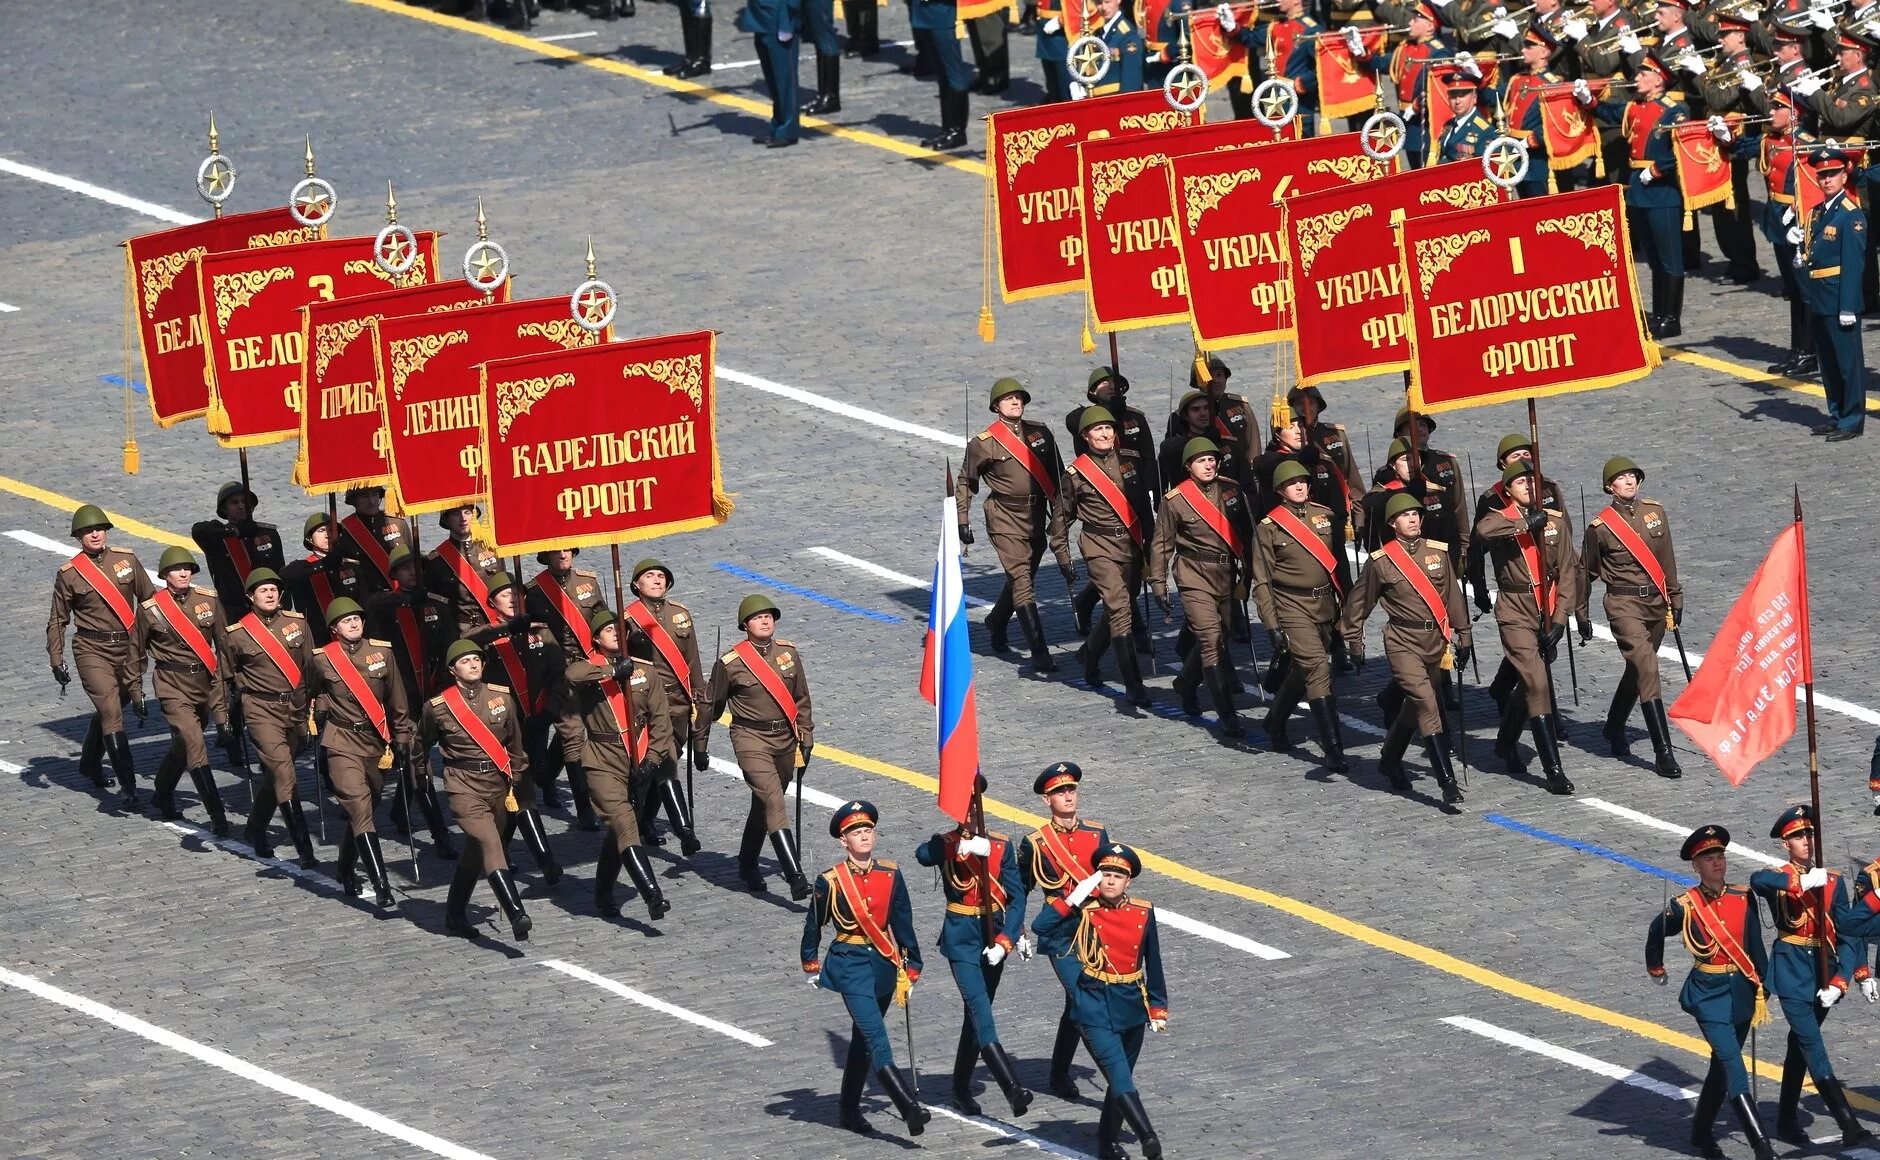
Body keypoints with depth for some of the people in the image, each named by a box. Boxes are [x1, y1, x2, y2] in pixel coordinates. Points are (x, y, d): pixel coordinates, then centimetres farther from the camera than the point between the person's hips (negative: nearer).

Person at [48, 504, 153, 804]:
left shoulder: (126, 559, 2)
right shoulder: (69, 574, -4)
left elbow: (148, 599, 12)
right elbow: (57, 621, 3)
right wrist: (56, 661, -2)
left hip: (128, 647, 4)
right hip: (92, 652, -4)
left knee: (112, 707, 17)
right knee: (111, 712, -14)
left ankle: (90, 761, 43)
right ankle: (127, 785, -17)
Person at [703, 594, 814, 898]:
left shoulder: (788, 653, 5)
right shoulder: (730, 663, -8)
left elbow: (801, 699, 15)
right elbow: (711, 705, 3)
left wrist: (806, 737, 12)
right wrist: (699, 746, 9)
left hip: (785, 739, 5)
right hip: (751, 740, -5)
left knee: (764, 805, 17)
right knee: (773, 803, -18)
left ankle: (747, 865, 36)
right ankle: (796, 878, -25)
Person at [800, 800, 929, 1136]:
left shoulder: (890, 876, 2)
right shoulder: (831, 882, -7)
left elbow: (903, 923, 7)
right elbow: (814, 924, 6)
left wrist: (909, 970, 7)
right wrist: (811, 966, 15)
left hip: (884, 963, 5)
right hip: (850, 966, -5)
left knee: (863, 1039, 16)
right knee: (877, 1040, -15)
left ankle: (850, 1108, 30)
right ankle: (910, 1108, -26)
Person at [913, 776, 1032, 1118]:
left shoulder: (1001, 846, 2)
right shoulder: (946, 844, -4)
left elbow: (1017, 897, -1)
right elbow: (922, 854, -28)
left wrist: (1004, 941, -14)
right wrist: (968, 846, -42)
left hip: (992, 935, 4)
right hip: (960, 938, -4)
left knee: (977, 1012, 13)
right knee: (981, 1012, -15)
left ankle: (961, 1087, 29)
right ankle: (1012, 1088, -27)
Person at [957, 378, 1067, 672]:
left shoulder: (1040, 433, 6)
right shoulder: (983, 443, -6)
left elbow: (1056, 475, 15)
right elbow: (966, 482, 4)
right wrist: (962, 521, 1)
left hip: (1036, 516, 5)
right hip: (1005, 519, -5)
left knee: (1023, 577, 18)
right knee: (1021, 581, -13)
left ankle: (996, 620, 49)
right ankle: (1039, 653, -16)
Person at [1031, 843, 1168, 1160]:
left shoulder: (1143, 913, 3)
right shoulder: (1084, 912, -7)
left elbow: (1152, 963, 11)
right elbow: (1041, 928, -20)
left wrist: (1158, 1008, 12)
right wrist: (1072, 899, -23)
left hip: (1131, 1006, 4)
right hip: (1095, 1008, -4)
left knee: (1121, 1077, 14)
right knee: (1120, 1076, -16)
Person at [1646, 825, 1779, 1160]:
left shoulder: (1743, 899, -1)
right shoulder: (1685, 907, -9)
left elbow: (1756, 949, 3)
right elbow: (1656, 932, 10)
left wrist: (1761, 993, 0)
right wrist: (1655, 969, 25)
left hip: (1741, 991, 4)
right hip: (1708, 994, -4)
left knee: (1723, 1065, 14)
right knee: (1732, 1063, -15)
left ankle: (1702, 1133, 33)